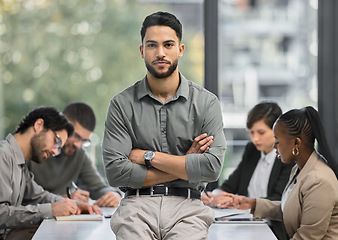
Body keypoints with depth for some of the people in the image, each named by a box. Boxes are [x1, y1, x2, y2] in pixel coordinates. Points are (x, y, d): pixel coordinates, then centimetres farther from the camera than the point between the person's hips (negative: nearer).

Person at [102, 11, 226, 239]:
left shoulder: (206, 103, 6)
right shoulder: (122, 104, 6)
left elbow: (212, 167, -5)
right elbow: (116, 171, -4)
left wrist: (148, 156, -4)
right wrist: (185, 164, -3)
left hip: (186, 206, 0)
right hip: (138, 204, 0)